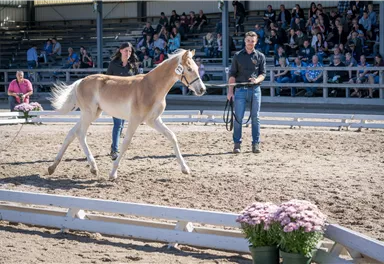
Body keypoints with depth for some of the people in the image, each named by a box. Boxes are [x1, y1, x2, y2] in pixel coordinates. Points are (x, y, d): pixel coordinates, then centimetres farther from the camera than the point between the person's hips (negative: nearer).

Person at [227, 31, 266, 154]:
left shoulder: (260, 56, 7)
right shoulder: (238, 56, 5)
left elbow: (263, 73, 5)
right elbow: (232, 74, 4)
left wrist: (257, 80, -17)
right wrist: (230, 91, -3)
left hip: (255, 89, 1)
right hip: (240, 89, -1)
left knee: (255, 117, 3)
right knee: (238, 117, -3)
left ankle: (256, 144, 7)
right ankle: (237, 144, 3)